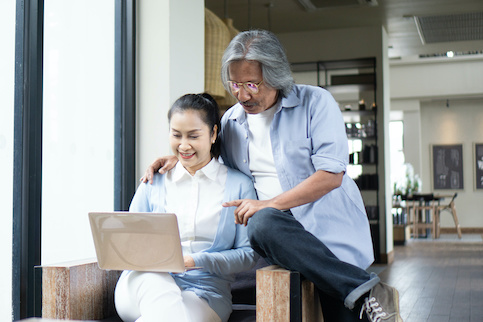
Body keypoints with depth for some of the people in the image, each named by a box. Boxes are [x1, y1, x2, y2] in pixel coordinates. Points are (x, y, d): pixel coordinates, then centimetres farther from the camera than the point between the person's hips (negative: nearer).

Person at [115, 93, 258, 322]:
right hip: (146, 285, 2)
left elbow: (248, 254, 4)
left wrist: (196, 261, -12)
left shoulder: (239, 185, 9)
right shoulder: (152, 184, 16)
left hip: (205, 292, -2)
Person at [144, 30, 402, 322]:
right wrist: (177, 159, 13)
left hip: (329, 224, -3)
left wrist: (270, 204, -18)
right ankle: (362, 288, -26)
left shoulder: (315, 102, -1)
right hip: (279, 229, 4)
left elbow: (331, 175, -12)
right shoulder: (231, 120, 14)